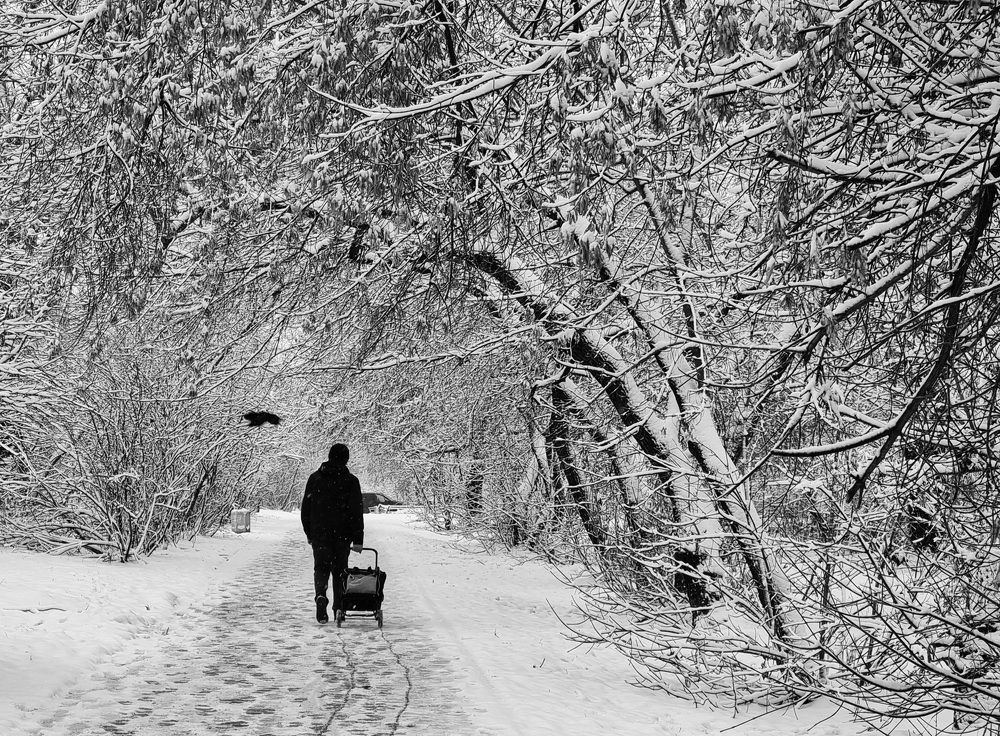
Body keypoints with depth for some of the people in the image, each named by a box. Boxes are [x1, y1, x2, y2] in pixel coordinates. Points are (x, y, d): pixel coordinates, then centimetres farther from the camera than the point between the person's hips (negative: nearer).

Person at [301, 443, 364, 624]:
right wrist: (358, 539, -5)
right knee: (339, 569, 11)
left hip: (319, 534, 1)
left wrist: (309, 533, 17)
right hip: (342, 534, -1)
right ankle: (339, 607, 13)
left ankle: (321, 595, -22)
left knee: (321, 568, 5)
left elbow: (306, 507, 8)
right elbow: (357, 512, -7)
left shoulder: (315, 478, 4)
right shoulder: (350, 481, -4)